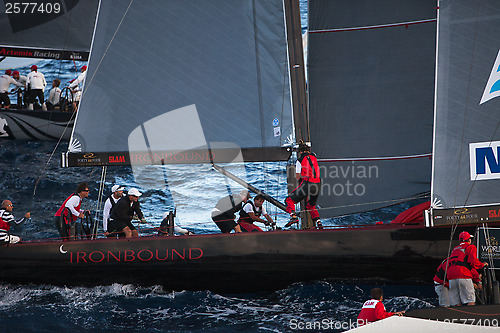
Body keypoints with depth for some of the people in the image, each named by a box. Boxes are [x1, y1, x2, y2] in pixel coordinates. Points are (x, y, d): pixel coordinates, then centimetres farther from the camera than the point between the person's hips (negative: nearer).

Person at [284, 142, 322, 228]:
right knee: (311, 206, 27)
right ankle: (318, 221, 12)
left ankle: (293, 216, -21)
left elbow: (297, 176, -3)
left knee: (289, 200, 1)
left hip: (306, 185, -6)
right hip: (317, 185, 6)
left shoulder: (300, 160, -2)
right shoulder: (313, 156, 13)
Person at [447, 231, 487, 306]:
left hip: (451, 277, 6)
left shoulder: (455, 249, 30)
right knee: (471, 302, -8)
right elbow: (473, 261, -6)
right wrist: (482, 265, 11)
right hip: (464, 276, -6)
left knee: (456, 304, 3)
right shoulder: (471, 247, 10)